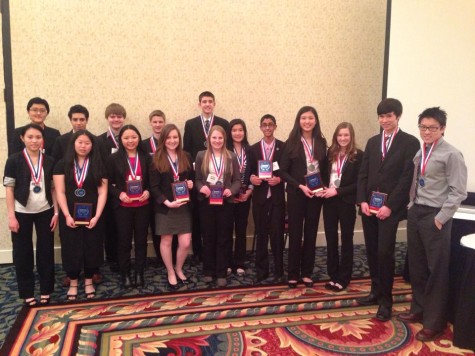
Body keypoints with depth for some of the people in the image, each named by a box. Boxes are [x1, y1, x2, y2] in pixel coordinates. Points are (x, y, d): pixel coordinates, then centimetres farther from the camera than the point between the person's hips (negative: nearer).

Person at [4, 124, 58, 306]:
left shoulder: (50, 161, 1)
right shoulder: (14, 160, -5)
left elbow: (53, 189, 4)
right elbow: (9, 189, -6)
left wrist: (56, 212, -1)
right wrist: (11, 216, -10)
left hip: (45, 212, 2)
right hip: (22, 213, -2)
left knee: (46, 252, 7)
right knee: (23, 254, 6)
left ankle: (46, 291, 20)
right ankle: (27, 294, 19)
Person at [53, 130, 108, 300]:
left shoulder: (98, 165, 1)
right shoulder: (62, 164, 1)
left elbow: (102, 193, -3)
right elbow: (60, 192, -4)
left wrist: (96, 216, -12)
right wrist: (67, 215, -13)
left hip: (92, 216, 0)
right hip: (69, 216, 0)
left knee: (92, 248, 7)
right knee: (71, 249, 7)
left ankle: (88, 282, 25)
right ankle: (73, 283, 24)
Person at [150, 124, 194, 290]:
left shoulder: (186, 157, 6)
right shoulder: (157, 159, -4)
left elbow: (192, 178, 16)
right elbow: (154, 187, -7)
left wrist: (191, 184, -7)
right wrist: (167, 202, -18)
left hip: (184, 206, 2)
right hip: (164, 207, -2)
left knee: (185, 243, 1)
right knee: (166, 241, 9)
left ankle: (179, 269, 28)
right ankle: (171, 273, 28)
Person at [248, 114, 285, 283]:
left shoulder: (284, 147, 1)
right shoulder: (253, 149, 9)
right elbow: (249, 172, 6)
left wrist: (279, 179, -18)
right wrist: (252, 178, -15)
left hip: (277, 196, -2)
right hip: (259, 197, 2)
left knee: (277, 234, 1)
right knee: (261, 234, 9)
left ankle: (278, 272, 15)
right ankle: (261, 270, 20)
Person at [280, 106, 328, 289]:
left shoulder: (321, 142, 5)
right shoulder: (291, 143, -4)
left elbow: (324, 169, 9)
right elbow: (283, 171, -5)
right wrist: (300, 186, -16)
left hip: (316, 194, 3)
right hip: (296, 193, -3)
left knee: (311, 233, 9)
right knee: (295, 233, 3)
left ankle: (307, 273, 20)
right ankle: (293, 274, 13)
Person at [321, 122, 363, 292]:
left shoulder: (358, 155, -7)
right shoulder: (330, 153, 6)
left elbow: (359, 183, -11)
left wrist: (337, 191, -16)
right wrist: (323, 188, -8)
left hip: (346, 202, -4)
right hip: (329, 201, 4)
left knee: (346, 240, 9)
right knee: (331, 239, 10)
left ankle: (343, 278, 20)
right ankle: (333, 276, 24)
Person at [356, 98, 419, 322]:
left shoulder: (410, 142, -3)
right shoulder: (372, 142, 13)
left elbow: (407, 178, -10)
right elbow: (363, 173, 10)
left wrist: (390, 206, -15)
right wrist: (362, 200, -3)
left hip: (390, 207, -5)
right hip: (369, 205, 5)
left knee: (385, 253, -6)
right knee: (371, 251, 10)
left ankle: (386, 300, 9)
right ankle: (376, 291, 25)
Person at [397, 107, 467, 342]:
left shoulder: (451, 154, -10)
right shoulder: (419, 153, 9)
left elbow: (458, 191, -13)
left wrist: (441, 218, -15)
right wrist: (411, 207, 4)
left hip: (435, 216, -6)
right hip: (415, 212, 6)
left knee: (436, 270, 4)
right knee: (416, 266, 15)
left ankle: (434, 322, 17)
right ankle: (419, 310, 32)